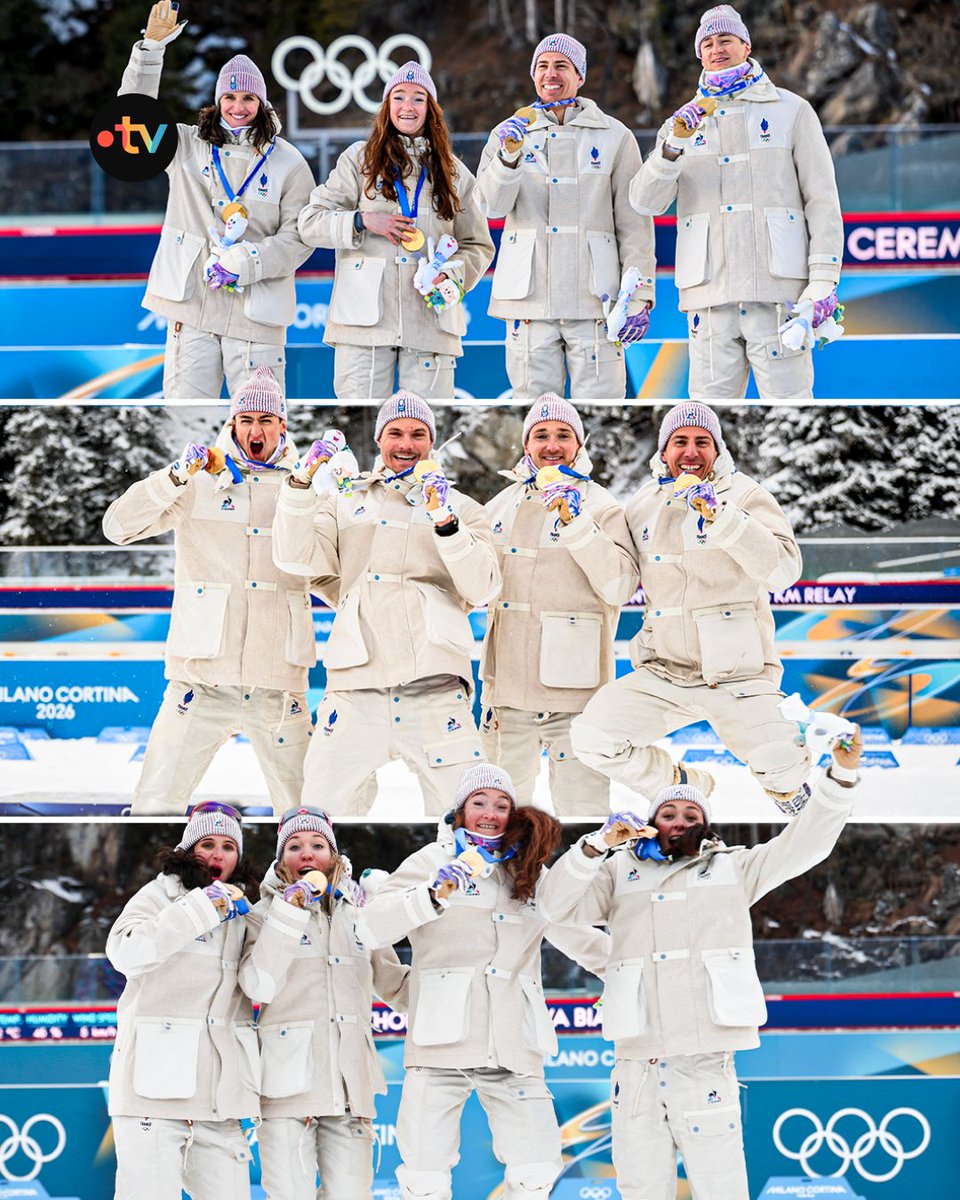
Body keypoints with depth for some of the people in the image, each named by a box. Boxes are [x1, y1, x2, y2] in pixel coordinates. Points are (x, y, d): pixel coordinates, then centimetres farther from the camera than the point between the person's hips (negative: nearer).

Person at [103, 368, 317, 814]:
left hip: (278, 685, 1)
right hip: (203, 676, -1)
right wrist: (176, 477, -16)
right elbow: (118, 526, -2)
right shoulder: (200, 484, 6)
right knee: (155, 806, -5)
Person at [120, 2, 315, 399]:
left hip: (256, 311, -2)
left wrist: (243, 263, -14)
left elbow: (300, 237, 0)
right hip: (192, 306, 2)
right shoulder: (187, 147, 11)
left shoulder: (288, 163, 4)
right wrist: (150, 47, -10)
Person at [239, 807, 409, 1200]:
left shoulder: (356, 912, 17)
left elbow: (395, 984, 27)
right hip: (289, 1076, -3)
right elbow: (259, 986, -10)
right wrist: (289, 913, -12)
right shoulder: (267, 913, 6)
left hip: (348, 1079, 3)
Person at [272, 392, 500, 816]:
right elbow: (296, 558, 5)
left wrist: (446, 524, -13)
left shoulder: (460, 507, 15)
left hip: (434, 690, -1)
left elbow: (481, 587, 1)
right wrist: (301, 483, -5)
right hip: (356, 690, 1)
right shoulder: (348, 502, 19)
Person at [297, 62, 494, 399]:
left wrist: (450, 275, -2)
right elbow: (310, 222, 5)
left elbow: (478, 246, 19)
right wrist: (363, 221, -10)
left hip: (430, 318, 2)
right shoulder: (359, 159, 10)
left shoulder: (454, 173, 16)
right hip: (366, 318, -2)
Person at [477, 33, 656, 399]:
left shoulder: (614, 137, 8)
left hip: (593, 300, -1)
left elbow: (634, 224, 6)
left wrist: (638, 296, -2)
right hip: (529, 299, 1)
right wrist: (509, 156, -21)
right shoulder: (511, 133, 12)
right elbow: (492, 204, -4)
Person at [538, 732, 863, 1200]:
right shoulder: (621, 872, 17)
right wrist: (598, 845, -9)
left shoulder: (733, 868, 16)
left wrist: (841, 775, -5)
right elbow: (558, 904, 5)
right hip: (636, 1067, 2)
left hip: (704, 1061, -2)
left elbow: (805, 842, 9)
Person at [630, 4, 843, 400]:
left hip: (777, 291, -3)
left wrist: (823, 279, -7)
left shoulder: (791, 111, 8)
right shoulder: (685, 122, 15)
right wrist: (674, 145, -15)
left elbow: (822, 199, 3)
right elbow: (645, 201, 3)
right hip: (710, 291, 3)